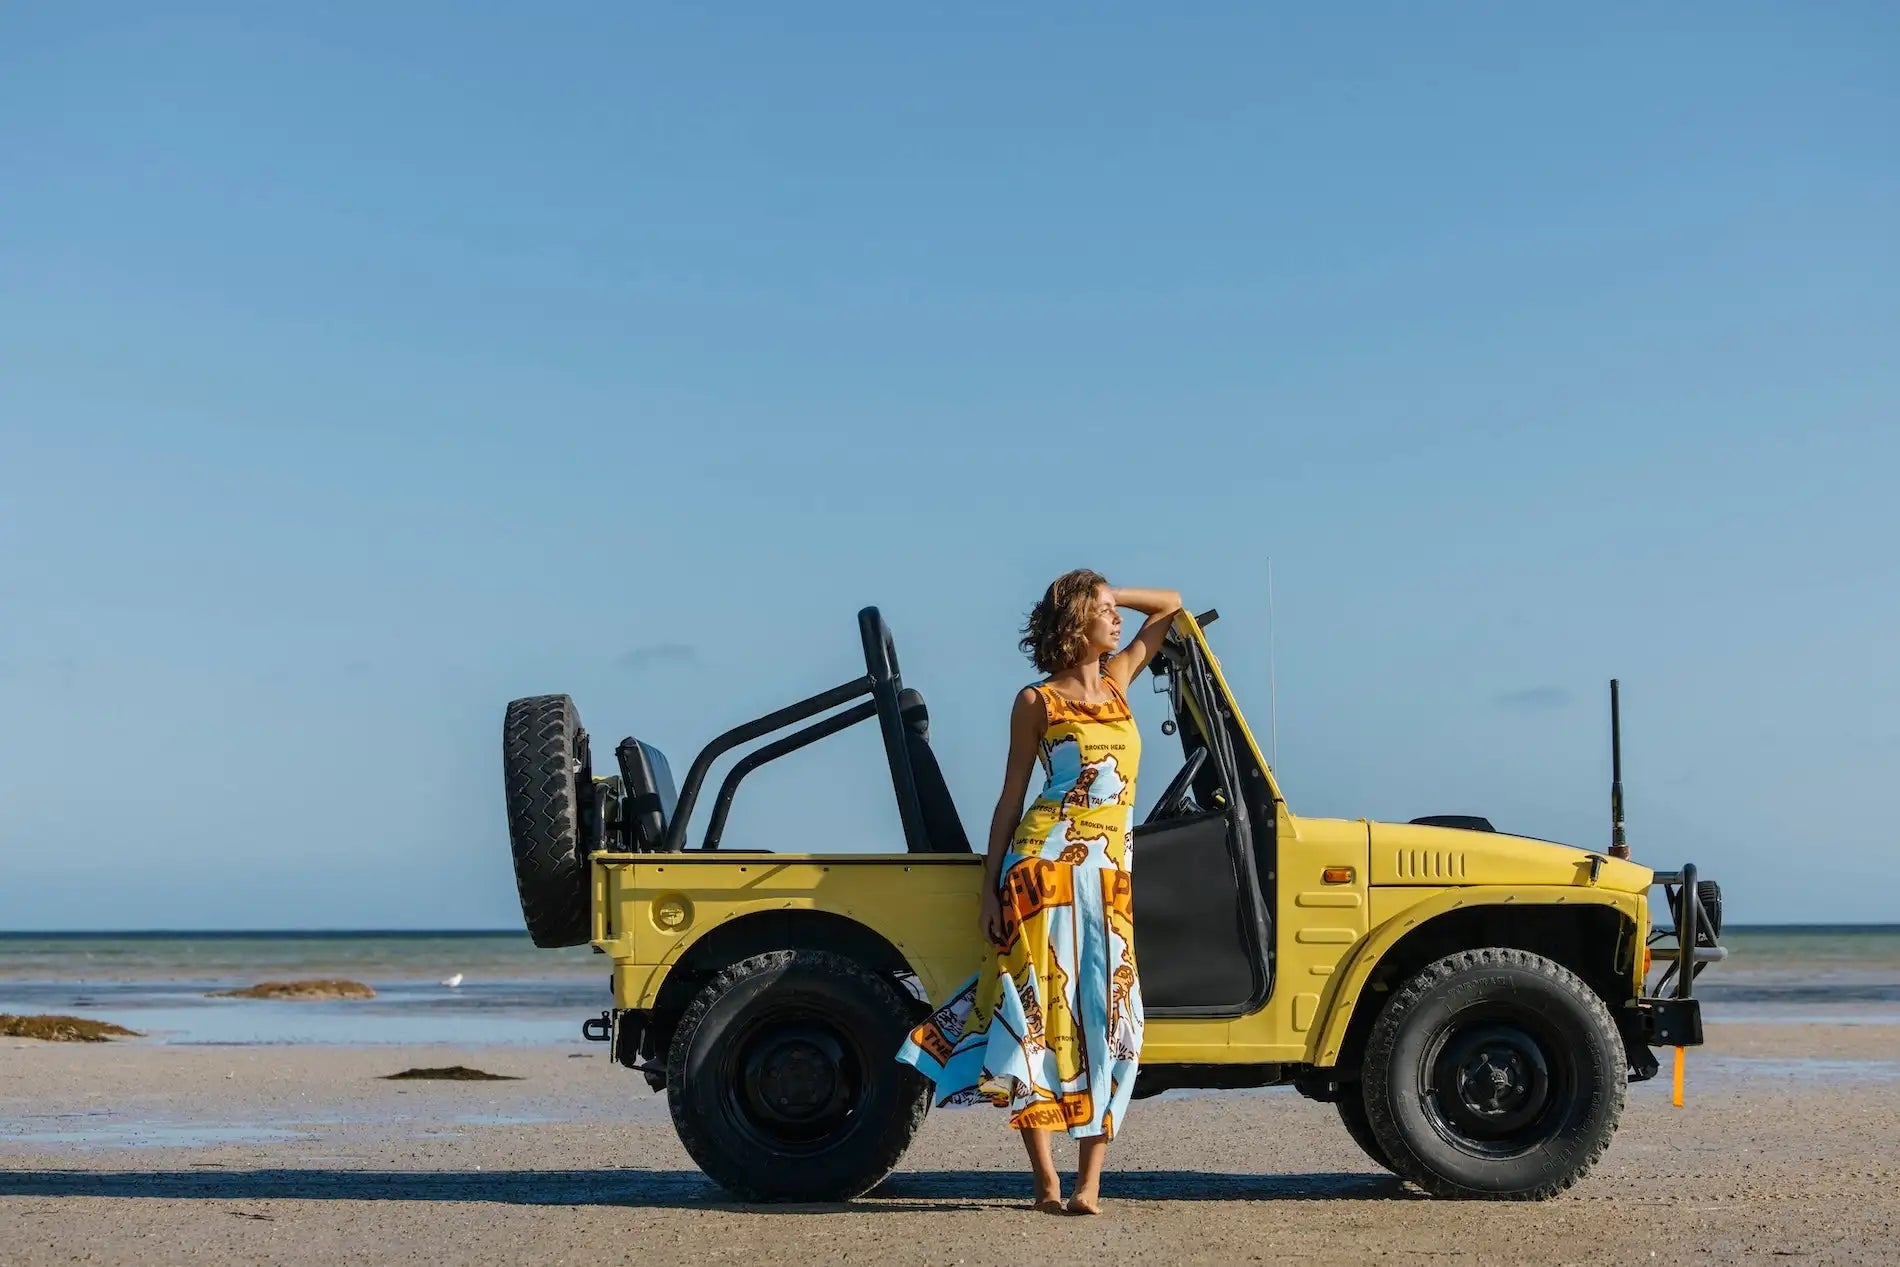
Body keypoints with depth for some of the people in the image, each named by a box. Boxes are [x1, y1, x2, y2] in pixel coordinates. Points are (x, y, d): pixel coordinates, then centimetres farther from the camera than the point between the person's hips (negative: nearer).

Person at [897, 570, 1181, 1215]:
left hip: (1111, 873, 5)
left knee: (1110, 1018, -4)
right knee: (1041, 1011, -7)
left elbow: (1170, 604, 29)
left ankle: (1089, 1184, -3)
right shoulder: (1037, 701, 4)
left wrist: (1105, 593, 18)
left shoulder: (1117, 681, 18)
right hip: (1048, 862, -5)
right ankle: (1047, 1180, -3)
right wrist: (990, 889, -2)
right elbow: (1011, 799, 4)